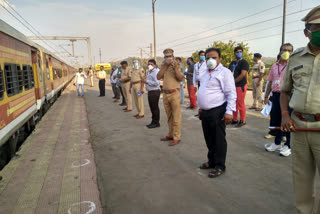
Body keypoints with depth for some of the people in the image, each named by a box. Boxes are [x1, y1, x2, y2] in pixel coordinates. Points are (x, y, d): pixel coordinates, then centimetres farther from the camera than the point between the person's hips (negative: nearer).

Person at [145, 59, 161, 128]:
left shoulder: (156, 72, -15)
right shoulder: (150, 72, 17)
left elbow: (156, 83, -24)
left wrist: (147, 81, -19)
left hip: (155, 92, -10)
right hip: (150, 91, 10)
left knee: (155, 107, -3)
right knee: (152, 107, 14)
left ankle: (156, 122, 6)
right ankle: (153, 121, 24)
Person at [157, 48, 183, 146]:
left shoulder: (177, 66, 2)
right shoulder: (163, 67, 14)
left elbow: (180, 78, -11)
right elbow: (158, 77, -3)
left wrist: (175, 67, -17)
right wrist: (165, 65, -7)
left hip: (174, 93, -5)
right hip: (165, 94, 5)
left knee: (176, 116, -3)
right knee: (169, 116, 14)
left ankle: (176, 137, 3)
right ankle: (170, 134, 26)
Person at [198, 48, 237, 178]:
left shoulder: (224, 72, -8)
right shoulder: (206, 73, 17)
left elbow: (231, 94, -14)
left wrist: (229, 112, -20)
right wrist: (201, 107, 21)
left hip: (217, 112, -8)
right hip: (205, 112, 8)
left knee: (219, 140, 2)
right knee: (209, 139, 17)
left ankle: (220, 166, 14)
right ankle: (211, 161, 32)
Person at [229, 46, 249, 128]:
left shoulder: (244, 62, -5)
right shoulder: (232, 63, 17)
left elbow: (243, 74, -16)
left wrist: (233, 81, -12)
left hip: (241, 86, -7)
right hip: (233, 86, 7)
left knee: (240, 103, -5)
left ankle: (242, 121, 5)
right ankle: (235, 119, 22)